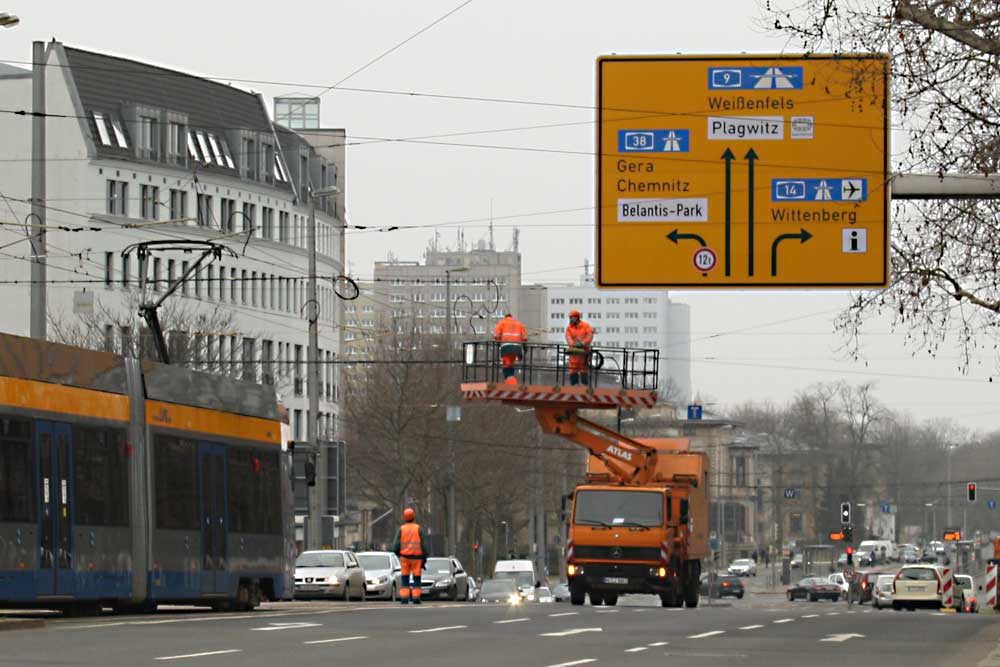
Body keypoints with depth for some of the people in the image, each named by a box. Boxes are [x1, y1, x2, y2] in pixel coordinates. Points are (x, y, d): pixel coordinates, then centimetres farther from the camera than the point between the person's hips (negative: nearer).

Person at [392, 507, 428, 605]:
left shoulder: (401, 529, 0)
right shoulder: (419, 529, -2)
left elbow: (395, 547, -6)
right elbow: (424, 545, -6)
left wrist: (398, 553, 16)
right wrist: (424, 560, 0)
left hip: (405, 557, 1)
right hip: (417, 557, -1)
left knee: (405, 579, 7)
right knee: (416, 578, 4)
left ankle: (404, 597, -1)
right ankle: (416, 598, -4)